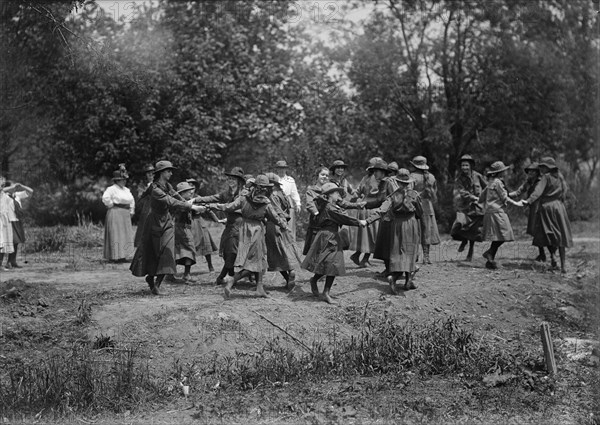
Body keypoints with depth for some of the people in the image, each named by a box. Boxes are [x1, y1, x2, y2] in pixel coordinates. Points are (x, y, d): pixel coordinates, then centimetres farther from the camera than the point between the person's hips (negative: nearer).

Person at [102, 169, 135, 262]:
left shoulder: (126, 190, 15)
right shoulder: (112, 189, -10)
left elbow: (131, 201, 28)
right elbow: (105, 198, -26)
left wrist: (131, 212, 20)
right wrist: (111, 205, -14)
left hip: (125, 215, 8)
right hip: (115, 214, -8)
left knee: (125, 235, 8)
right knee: (115, 235, -7)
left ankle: (122, 256, 14)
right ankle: (115, 256, -6)